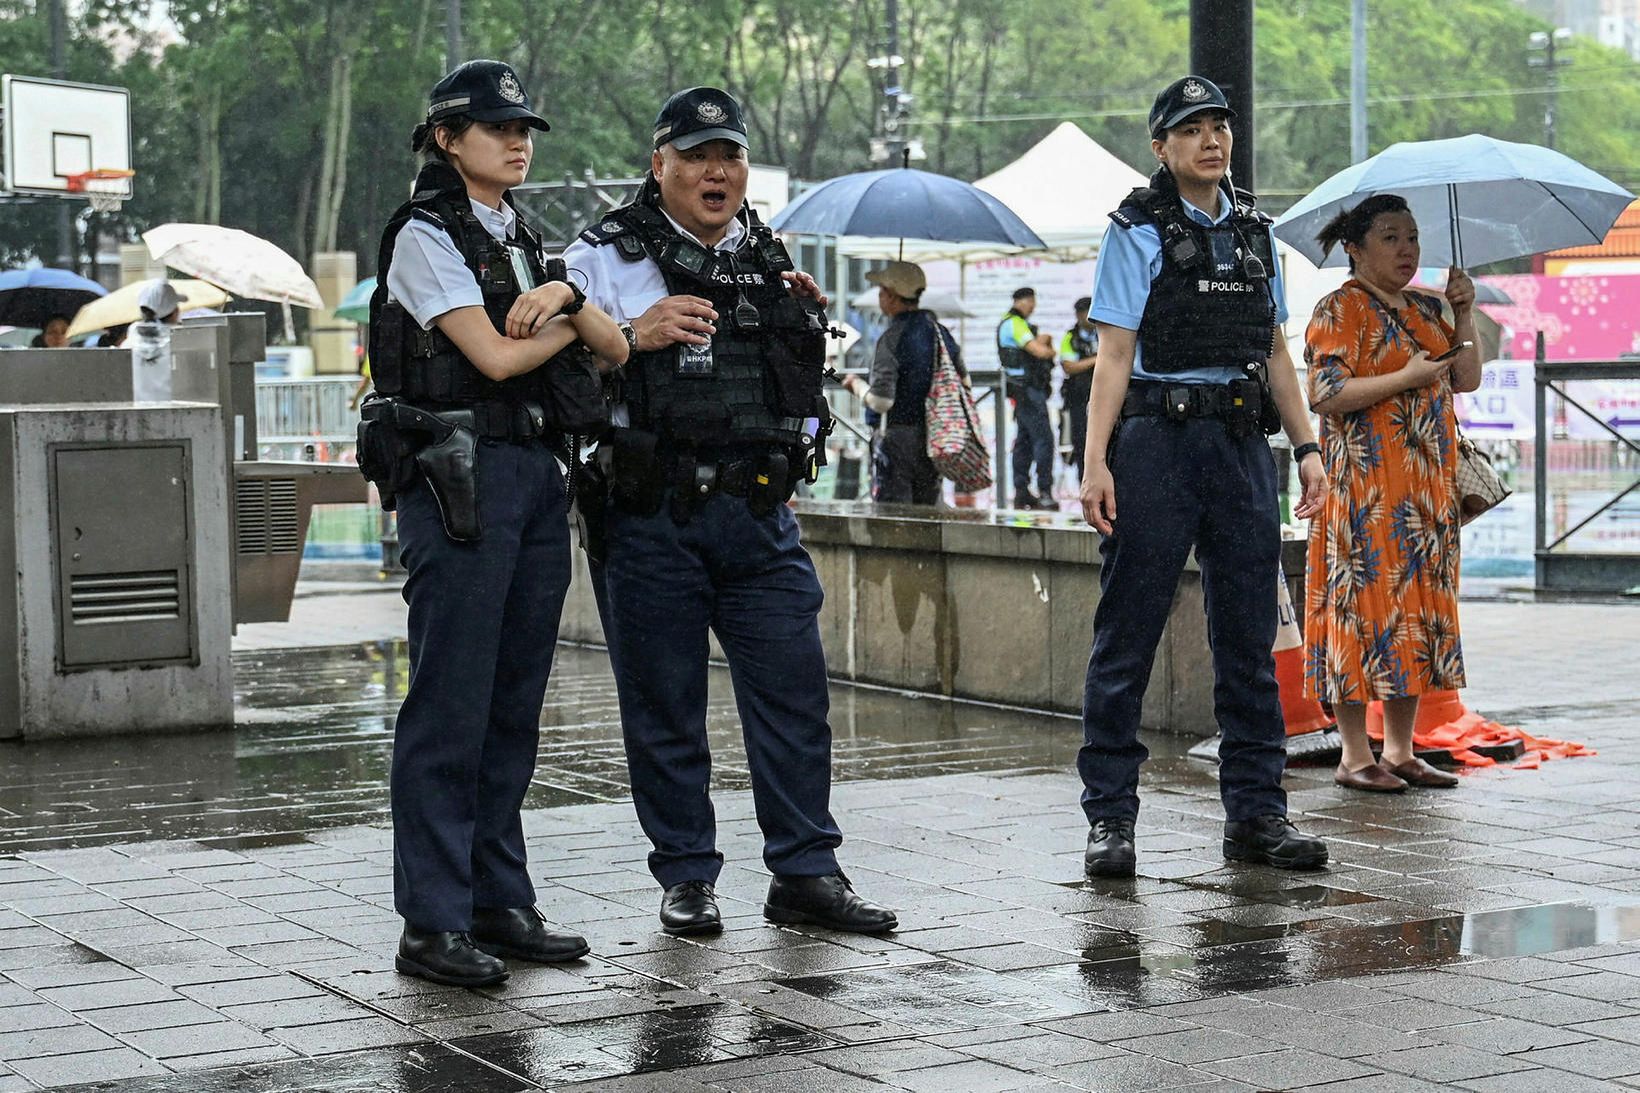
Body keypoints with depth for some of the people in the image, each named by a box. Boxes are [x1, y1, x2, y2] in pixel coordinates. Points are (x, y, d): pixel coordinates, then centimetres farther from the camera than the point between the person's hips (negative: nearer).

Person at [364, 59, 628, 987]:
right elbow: (495, 355, -14)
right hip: (457, 479, -8)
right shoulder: (427, 235, -5)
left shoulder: (524, 240, 19)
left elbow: (616, 351, 12)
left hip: (535, 476, 8)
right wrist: (568, 321, 3)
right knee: (451, 705, -7)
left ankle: (501, 903, 16)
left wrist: (567, 298, -8)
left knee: (516, 702, 9)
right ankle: (433, 925, -4)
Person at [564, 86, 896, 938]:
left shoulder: (772, 264, 16)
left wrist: (809, 329, 10)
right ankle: (686, 879, 14)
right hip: (650, 516, -4)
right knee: (664, 706, 3)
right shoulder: (604, 258, 0)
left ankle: (804, 873, 9)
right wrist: (633, 337, -20)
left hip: (759, 515, 4)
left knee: (795, 691, 1)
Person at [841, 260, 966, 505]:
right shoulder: (941, 332, 7)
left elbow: (881, 401, -18)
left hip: (899, 441, -7)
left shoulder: (892, 339, -14)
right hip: (936, 441, 7)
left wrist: (857, 384, 0)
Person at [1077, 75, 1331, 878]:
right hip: (1158, 441, -5)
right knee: (1127, 636, -2)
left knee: (1249, 638, 7)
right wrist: (1095, 463, -16)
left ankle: (1256, 813, 13)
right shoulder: (1139, 232, -1)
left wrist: (1306, 446, 11)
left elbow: (1274, 350, 19)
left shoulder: (1254, 231, 15)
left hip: (1243, 445, 5)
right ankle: (1110, 817, 4)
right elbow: (1114, 354, -7)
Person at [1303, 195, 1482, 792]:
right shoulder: (1340, 311, -6)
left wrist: (1464, 315, 3)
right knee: (1365, 605, -7)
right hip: (1365, 486, -7)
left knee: (1419, 603, 7)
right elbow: (1326, 394, -16)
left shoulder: (1425, 310, 17)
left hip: (1428, 486, 8)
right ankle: (1355, 756, -2)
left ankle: (1400, 750, 14)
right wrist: (1407, 378, -17)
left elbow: (1467, 380, 15)